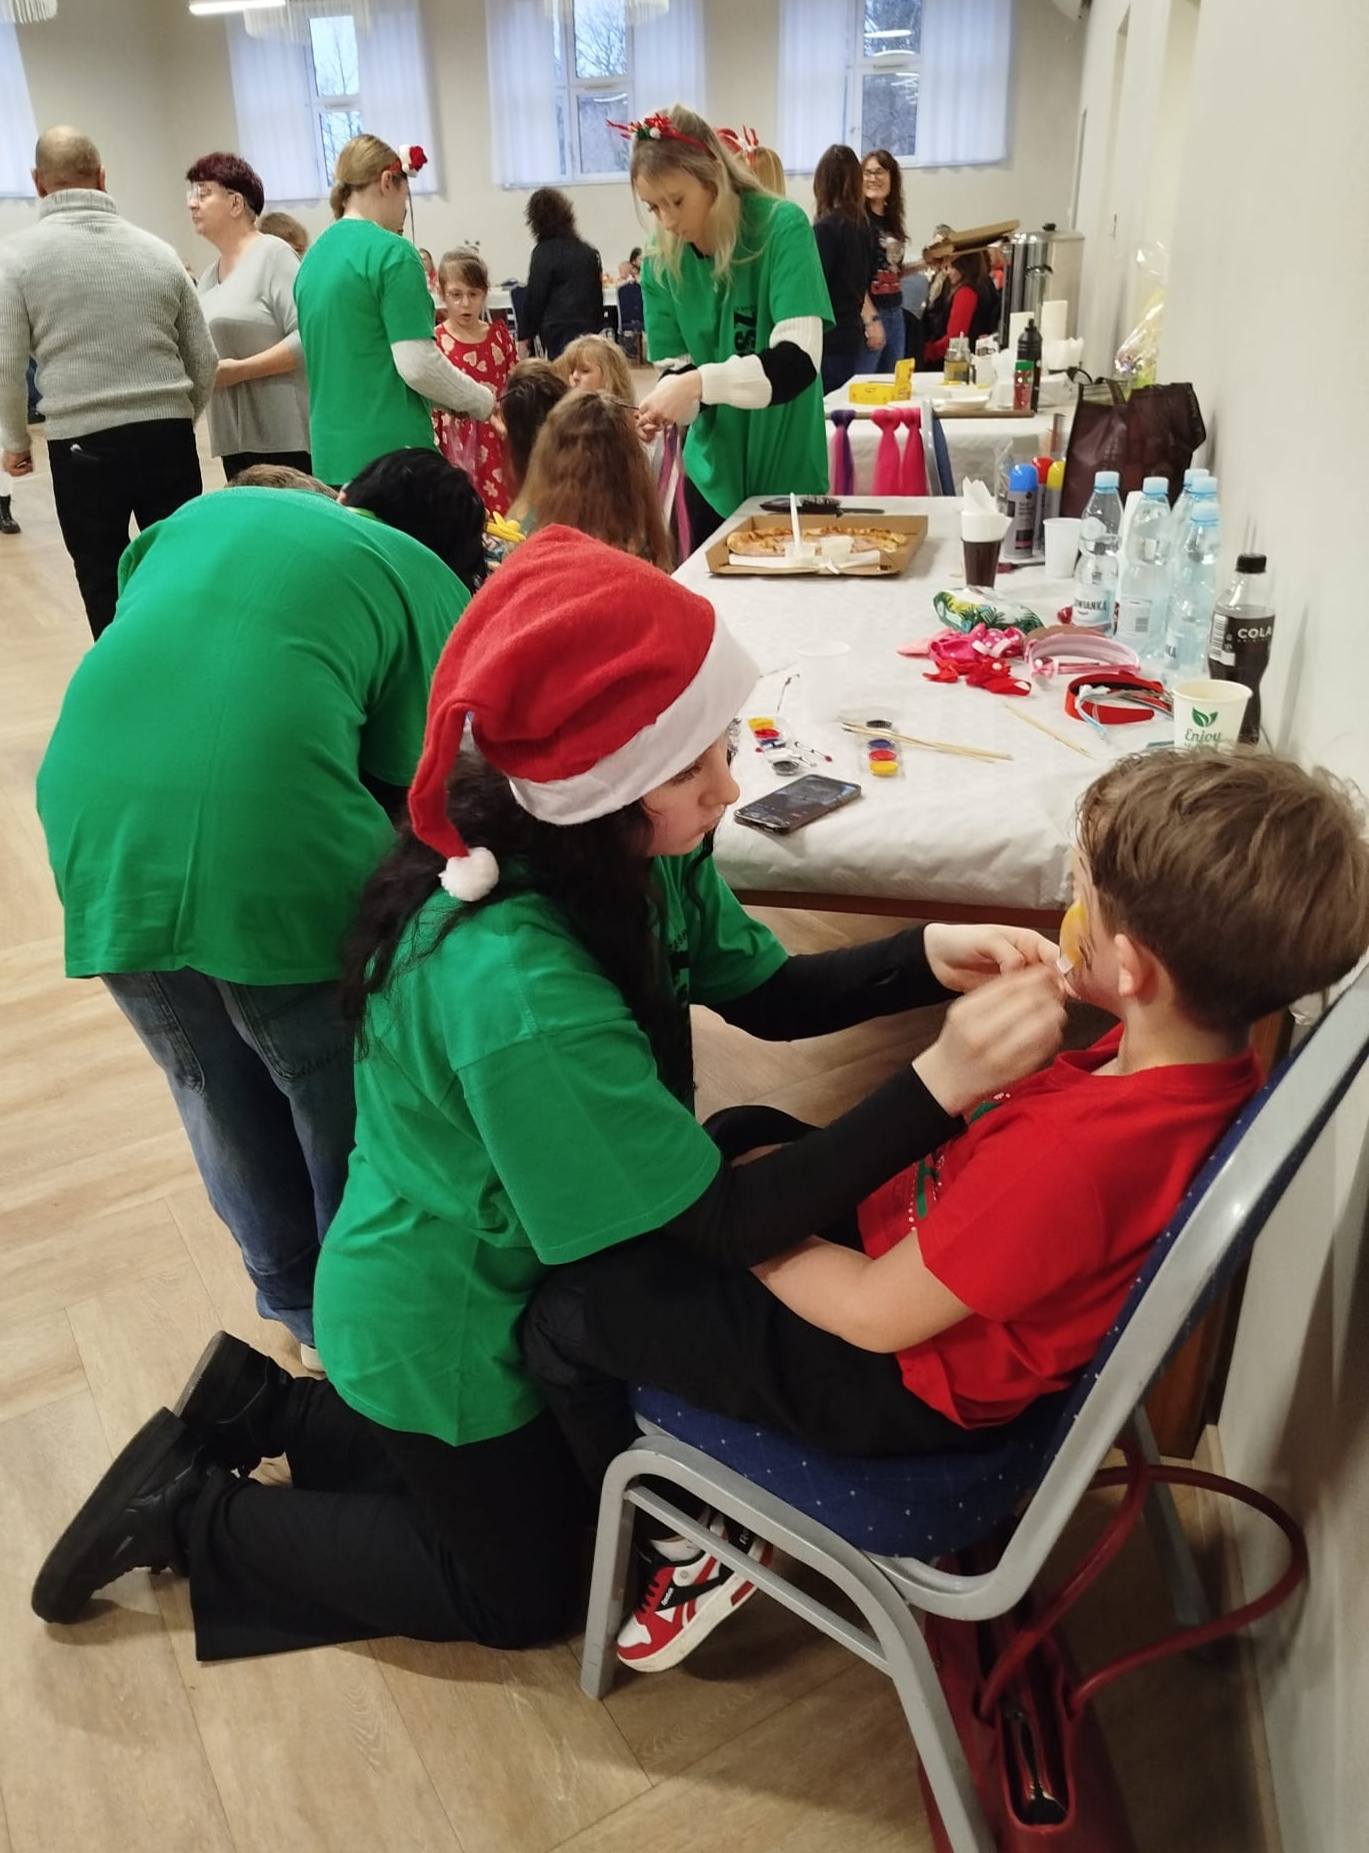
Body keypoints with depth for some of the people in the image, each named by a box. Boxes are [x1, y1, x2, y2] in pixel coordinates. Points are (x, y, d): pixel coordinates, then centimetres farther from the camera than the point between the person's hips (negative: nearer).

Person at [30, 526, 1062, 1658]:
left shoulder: (629, 855, -15)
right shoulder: (512, 990, -40)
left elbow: (770, 994, -3)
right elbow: (721, 1222, -32)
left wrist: (928, 958, -20)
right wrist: (943, 1087, -38)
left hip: (523, 1268, 8)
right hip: (443, 1336, -7)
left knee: (584, 1486, 29)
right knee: (525, 1595, 17)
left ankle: (259, 1406, 31)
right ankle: (190, 1514, 23)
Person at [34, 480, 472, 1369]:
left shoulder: (207, 510, 26)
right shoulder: (431, 587, 11)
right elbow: (411, 787, 5)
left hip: (99, 831, 6)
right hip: (273, 855, -5)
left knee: (222, 1096, 26)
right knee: (346, 1114, 18)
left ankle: (292, 1295, 48)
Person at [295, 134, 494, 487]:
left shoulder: (313, 256, 14)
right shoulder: (391, 252, -10)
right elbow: (418, 365, -16)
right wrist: (482, 402, 1)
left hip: (330, 454, 8)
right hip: (391, 448, -8)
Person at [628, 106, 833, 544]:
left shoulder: (782, 227, -15)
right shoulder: (661, 260, -3)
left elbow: (798, 360, -24)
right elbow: (675, 369, -1)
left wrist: (699, 383, -36)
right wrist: (661, 406, -24)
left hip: (790, 471, -3)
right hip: (714, 473, 3)